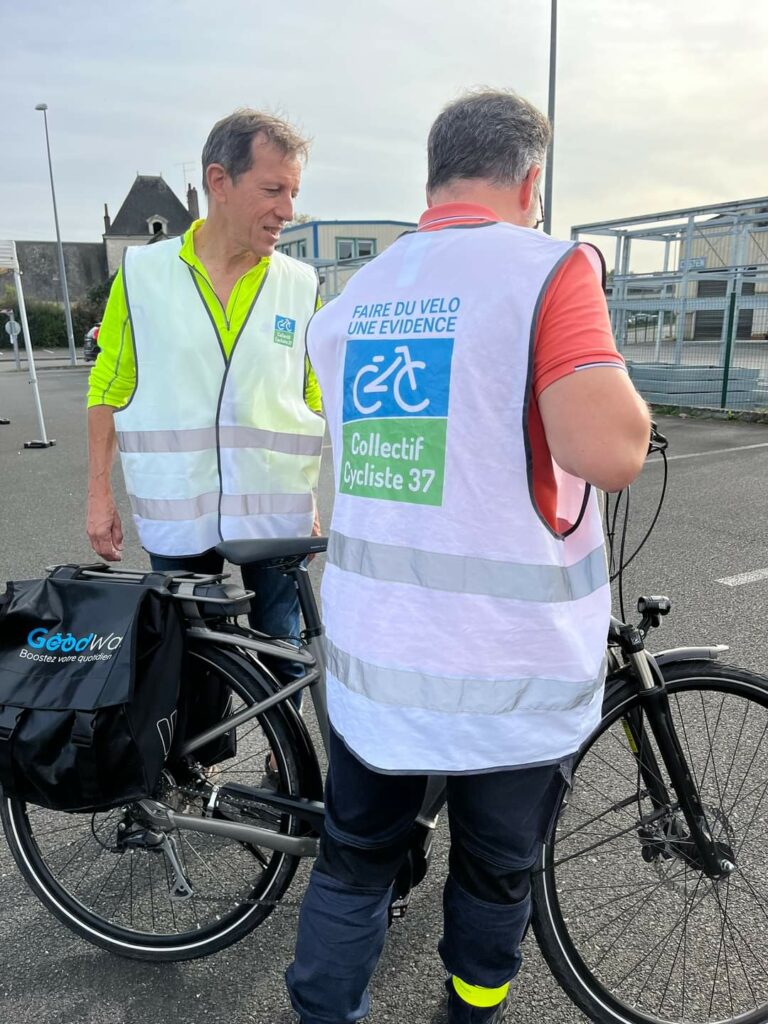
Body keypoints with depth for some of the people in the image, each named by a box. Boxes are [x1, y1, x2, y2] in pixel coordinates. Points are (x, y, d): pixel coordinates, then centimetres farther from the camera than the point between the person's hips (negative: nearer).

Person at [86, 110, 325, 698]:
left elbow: (315, 402, 6)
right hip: (175, 515, 0)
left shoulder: (301, 285, 1)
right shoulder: (142, 272, -1)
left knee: (279, 663, 13)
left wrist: (311, 501, 4)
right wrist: (100, 493, 2)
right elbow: (109, 390, 4)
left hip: (277, 513, 1)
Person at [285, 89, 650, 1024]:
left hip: (372, 659, 5)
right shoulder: (548, 267, -12)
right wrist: (616, 380, -1)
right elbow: (608, 451, -24)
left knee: (353, 861, 22)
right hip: (512, 670, -4)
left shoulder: (347, 300, 7)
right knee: (496, 875, 22)